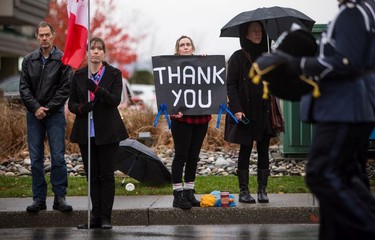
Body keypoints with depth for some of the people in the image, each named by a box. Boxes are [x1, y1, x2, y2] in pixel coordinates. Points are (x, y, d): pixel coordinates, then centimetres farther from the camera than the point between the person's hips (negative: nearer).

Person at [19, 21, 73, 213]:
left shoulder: (63, 60, -1)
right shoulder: (29, 60, 9)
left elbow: (65, 88, -5)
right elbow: (24, 88, 6)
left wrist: (48, 108, -10)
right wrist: (36, 108, -8)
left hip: (55, 114, -3)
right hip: (34, 115, 3)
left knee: (58, 157, -5)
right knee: (36, 159, 4)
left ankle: (60, 197, 2)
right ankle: (38, 198, 9)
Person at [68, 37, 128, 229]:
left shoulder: (114, 74, 0)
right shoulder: (79, 75, 8)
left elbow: (115, 100, -13)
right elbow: (71, 103, 8)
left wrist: (96, 89, -29)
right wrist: (81, 108, -15)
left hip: (107, 132, -3)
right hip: (85, 132, 3)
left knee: (107, 175, -2)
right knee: (92, 176, 6)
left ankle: (105, 217, 1)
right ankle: (95, 217, 10)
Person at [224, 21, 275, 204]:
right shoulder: (238, 57, -2)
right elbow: (231, 86, -5)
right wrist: (237, 109, -15)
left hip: (264, 111, 4)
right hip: (246, 113, -4)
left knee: (264, 151, 3)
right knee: (245, 150, 0)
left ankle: (262, 190, 8)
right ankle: (243, 191, 5)